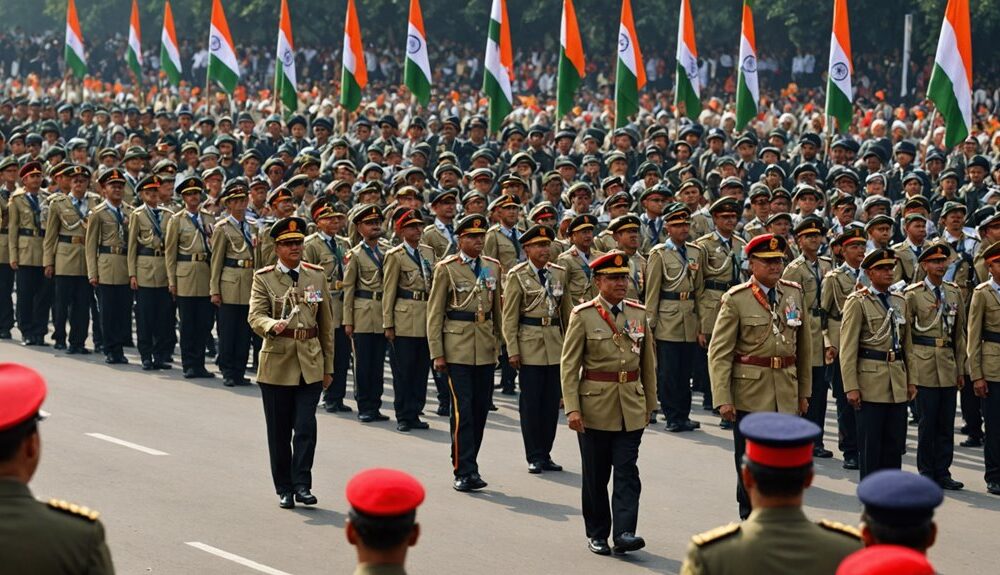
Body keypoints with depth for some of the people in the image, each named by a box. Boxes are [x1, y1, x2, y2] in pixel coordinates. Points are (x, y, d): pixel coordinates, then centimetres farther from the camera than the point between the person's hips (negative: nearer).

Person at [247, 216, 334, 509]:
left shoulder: (317, 275, 8)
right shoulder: (263, 278, 0)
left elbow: (326, 323, 12)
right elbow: (255, 316, -12)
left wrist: (328, 366, 10)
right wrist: (273, 327, -35)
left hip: (310, 363, 1)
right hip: (277, 363, -1)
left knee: (306, 426, -10)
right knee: (279, 431, 6)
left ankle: (302, 484, -2)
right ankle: (284, 489, 16)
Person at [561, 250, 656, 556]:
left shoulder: (639, 313, 6)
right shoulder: (583, 315, -4)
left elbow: (648, 362, 13)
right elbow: (569, 365, -6)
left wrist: (649, 403, 14)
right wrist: (572, 408, -13)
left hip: (631, 407, 2)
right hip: (595, 405, -2)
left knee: (627, 471, -6)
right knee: (596, 475, 6)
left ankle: (624, 533, -8)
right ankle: (597, 534, 17)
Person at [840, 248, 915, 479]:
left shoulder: (900, 302, 14)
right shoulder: (858, 302, -5)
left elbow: (906, 344, 18)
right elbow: (848, 348, -9)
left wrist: (911, 380, 11)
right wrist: (851, 387, -14)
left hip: (897, 383, 6)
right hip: (871, 381, -6)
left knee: (895, 443, 8)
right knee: (870, 444, 0)